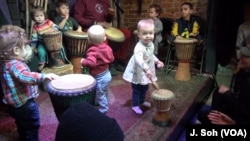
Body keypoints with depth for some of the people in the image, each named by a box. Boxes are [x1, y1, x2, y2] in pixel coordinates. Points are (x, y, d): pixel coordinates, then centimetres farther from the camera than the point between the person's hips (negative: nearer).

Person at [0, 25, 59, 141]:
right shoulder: (15, 64, -29)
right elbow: (25, 77, -47)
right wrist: (44, 76, -45)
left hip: (15, 104, 10)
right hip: (25, 104, -10)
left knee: (22, 127, 29)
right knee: (32, 128, 10)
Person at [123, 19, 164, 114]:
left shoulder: (151, 44, -2)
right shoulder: (139, 47, -33)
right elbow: (138, 59, -50)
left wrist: (157, 61, 10)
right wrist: (146, 69, -62)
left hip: (147, 72, 8)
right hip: (137, 73, -8)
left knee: (144, 89, 24)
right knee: (137, 90, 6)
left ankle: (142, 101, 46)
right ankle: (135, 105, 24)